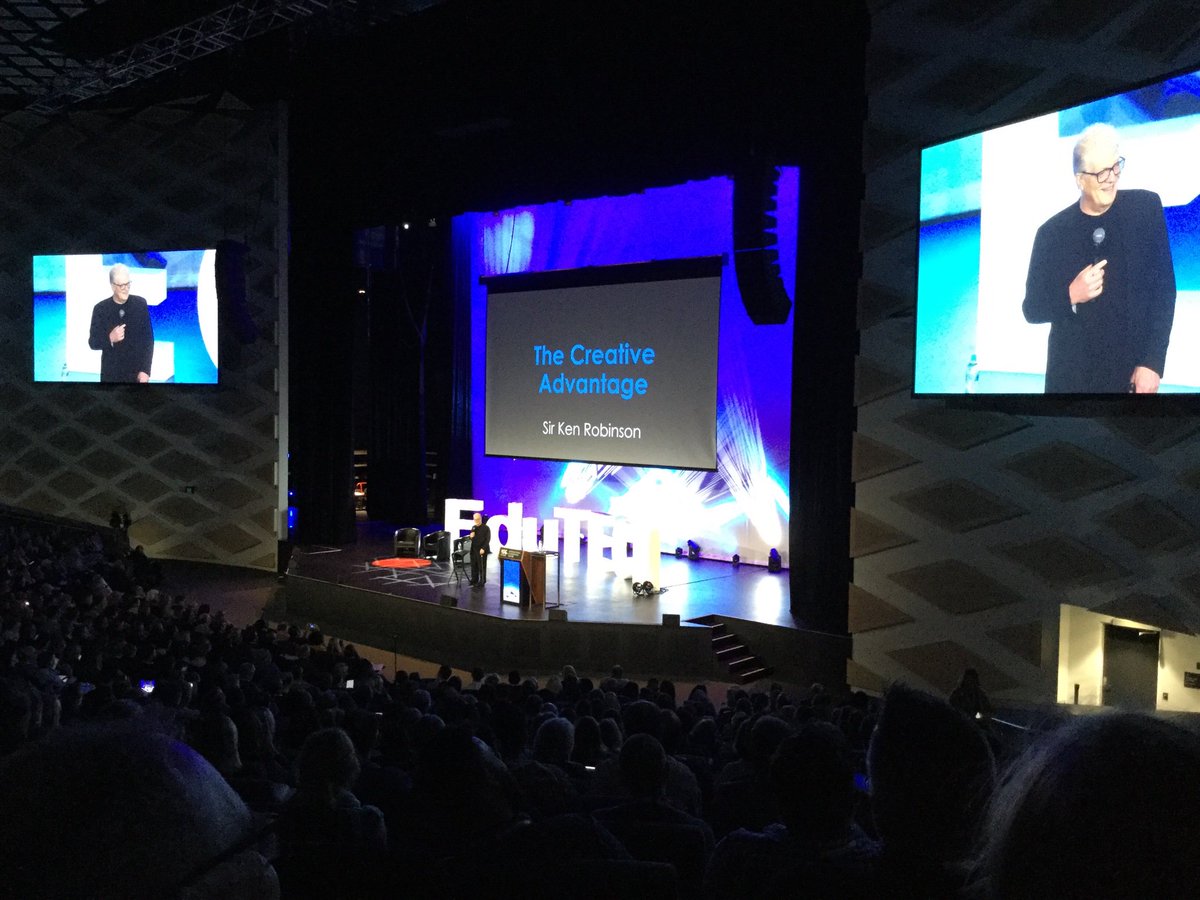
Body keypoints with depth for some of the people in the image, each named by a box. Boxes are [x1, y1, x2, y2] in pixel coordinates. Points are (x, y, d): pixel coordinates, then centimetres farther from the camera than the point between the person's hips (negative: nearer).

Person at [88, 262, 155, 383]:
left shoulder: (140, 304, -4)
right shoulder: (100, 309, -5)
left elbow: (148, 339, -1)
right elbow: (93, 343, 0)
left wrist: (145, 370, -8)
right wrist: (110, 338, -21)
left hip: (137, 372, 0)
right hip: (111, 373, 0)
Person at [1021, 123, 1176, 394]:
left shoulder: (1146, 207, -2)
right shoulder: (1052, 232, -3)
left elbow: (1164, 287, -1)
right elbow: (1032, 309, 1)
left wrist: (1152, 362, -8)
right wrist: (1071, 296, -18)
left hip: (1134, 371, 0)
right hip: (1072, 374, 0)